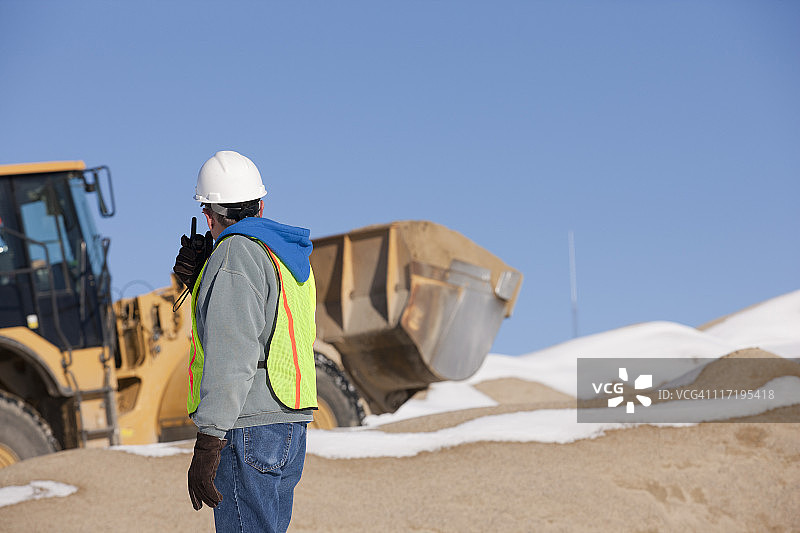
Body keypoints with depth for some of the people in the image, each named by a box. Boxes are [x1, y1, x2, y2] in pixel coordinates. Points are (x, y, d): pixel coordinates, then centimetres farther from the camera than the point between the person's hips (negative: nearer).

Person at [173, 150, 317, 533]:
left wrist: (206, 448, -22)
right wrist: (197, 279, 13)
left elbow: (231, 358, -21)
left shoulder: (236, 254, -12)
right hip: (291, 427, 10)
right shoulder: (290, 254, 17)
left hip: (248, 430, -10)